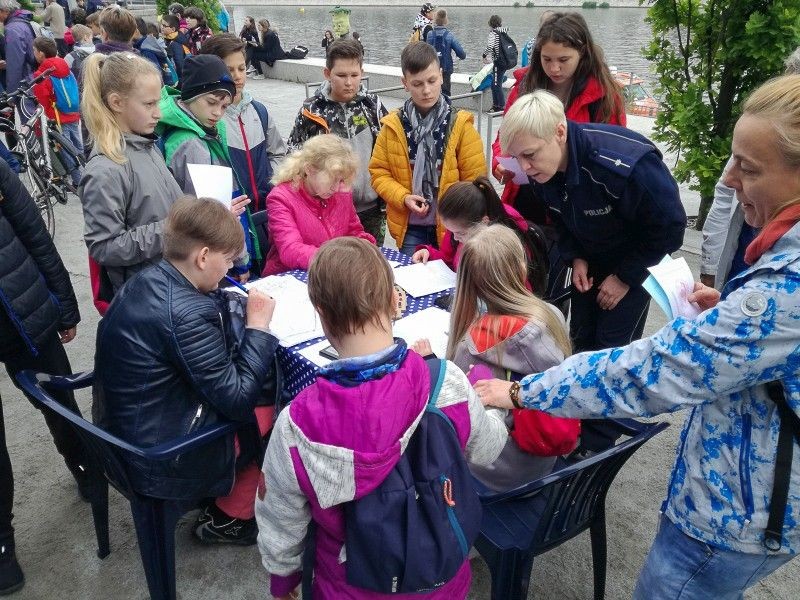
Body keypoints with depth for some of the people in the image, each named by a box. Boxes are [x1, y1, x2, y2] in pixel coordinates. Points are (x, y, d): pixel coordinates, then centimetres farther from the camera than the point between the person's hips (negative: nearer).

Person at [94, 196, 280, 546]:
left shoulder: (145, 282, -2)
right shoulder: (187, 314, -30)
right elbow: (238, 400, -22)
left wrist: (240, 311, -2)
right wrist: (258, 326, -15)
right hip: (161, 461, -9)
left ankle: (221, 496, 25)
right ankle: (228, 517, 20)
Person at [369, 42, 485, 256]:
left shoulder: (460, 124, -6)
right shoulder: (393, 125, -2)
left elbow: (475, 178, -5)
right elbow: (378, 172, 4)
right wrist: (403, 197, -13)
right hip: (410, 227, 1)